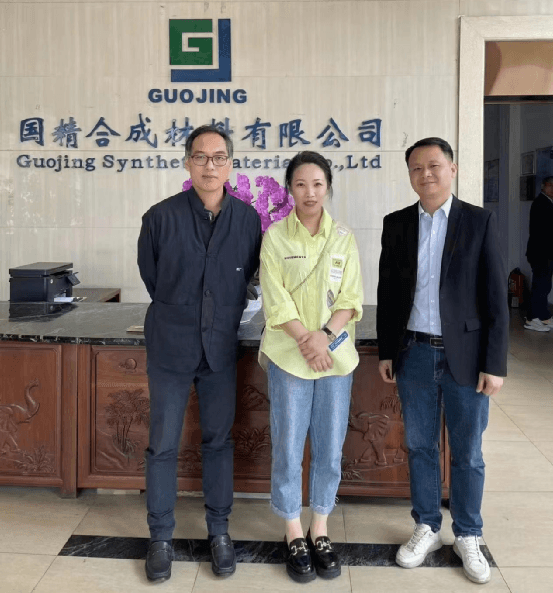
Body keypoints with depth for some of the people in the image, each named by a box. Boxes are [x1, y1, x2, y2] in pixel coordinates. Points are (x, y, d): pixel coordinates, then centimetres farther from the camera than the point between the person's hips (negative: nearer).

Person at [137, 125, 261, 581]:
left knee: (219, 441, 11)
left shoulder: (247, 218, -4)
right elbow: (150, 275, 6)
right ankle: (161, 537, 22)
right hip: (170, 346, -1)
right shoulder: (161, 216, -9)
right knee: (163, 445, 6)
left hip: (221, 347, 2)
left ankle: (219, 531, 27)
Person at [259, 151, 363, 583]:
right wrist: (306, 341, -15)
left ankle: (320, 532, 25)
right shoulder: (275, 236, -1)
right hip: (288, 356, -2)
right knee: (288, 448, 4)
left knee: (330, 449, 9)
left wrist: (326, 335, -15)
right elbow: (276, 301, -6)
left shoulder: (343, 238, 5)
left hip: (336, 355, 2)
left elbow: (351, 298, 0)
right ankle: (294, 535, 21)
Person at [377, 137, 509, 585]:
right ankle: (427, 529, 30)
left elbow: (496, 298, -5)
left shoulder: (480, 221, -3)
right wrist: (386, 352, 5)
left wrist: (495, 363, -9)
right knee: (420, 447, 13)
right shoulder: (397, 224, 5)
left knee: (467, 454, 9)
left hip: (466, 356, -2)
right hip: (414, 355, 2)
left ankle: (468, 536, 28)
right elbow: (387, 292, 8)